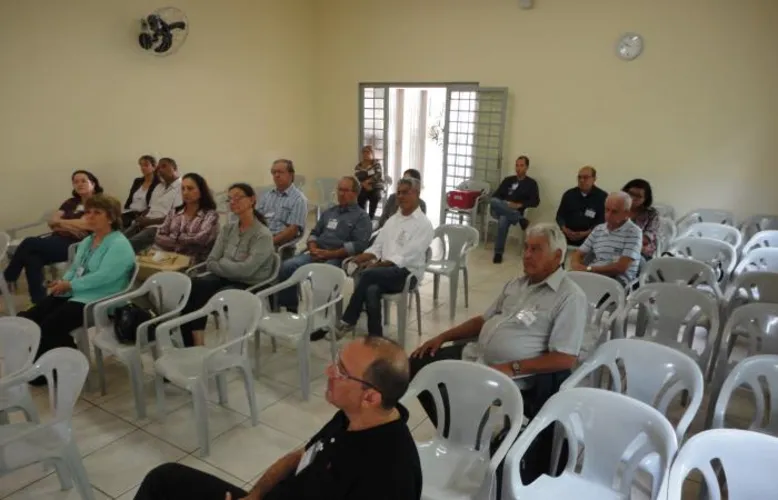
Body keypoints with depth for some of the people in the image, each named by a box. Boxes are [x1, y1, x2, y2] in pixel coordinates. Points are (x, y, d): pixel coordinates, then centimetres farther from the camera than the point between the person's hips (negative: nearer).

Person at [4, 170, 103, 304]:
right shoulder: (71, 202, 25)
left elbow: (83, 224, -12)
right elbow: (51, 222, 13)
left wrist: (61, 222, 3)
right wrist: (70, 225, -7)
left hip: (75, 245, -7)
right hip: (58, 239, 7)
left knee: (29, 243, -25)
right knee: (32, 258, -28)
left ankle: (6, 279, -9)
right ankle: (39, 302, -27)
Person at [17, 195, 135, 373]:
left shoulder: (119, 245, -13)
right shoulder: (87, 241, 18)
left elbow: (103, 277, -23)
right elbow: (73, 269, 21)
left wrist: (69, 285, -17)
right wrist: (62, 282, -2)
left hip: (97, 301, -9)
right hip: (72, 293, 9)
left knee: (49, 326, -23)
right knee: (26, 319, -5)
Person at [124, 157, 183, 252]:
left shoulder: (181, 187, -7)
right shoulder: (159, 186, 22)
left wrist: (149, 221, -14)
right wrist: (141, 218, 1)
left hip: (159, 227, -8)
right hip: (144, 224, 8)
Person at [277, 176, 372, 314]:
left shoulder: (362, 217, 3)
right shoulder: (329, 212, 24)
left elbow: (359, 245, -10)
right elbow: (315, 232, 23)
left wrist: (329, 254, -16)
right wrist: (313, 248, -1)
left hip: (338, 258, -6)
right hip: (317, 254, 6)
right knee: (287, 266, -17)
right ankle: (289, 307, -8)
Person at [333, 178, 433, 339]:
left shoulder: (423, 224, -5)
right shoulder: (393, 219, 19)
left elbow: (405, 258, -15)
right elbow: (377, 247, 16)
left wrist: (375, 265, -21)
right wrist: (359, 258, -5)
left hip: (407, 273, -5)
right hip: (384, 270, 5)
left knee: (367, 274, -30)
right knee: (371, 290, -30)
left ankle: (347, 321, -17)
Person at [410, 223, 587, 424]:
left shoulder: (570, 297, -12)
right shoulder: (516, 283, 14)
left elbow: (565, 359, -18)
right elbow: (484, 319, 20)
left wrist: (513, 368, -24)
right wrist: (443, 336, 10)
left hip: (511, 374, -8)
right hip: (473, 353, 8)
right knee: (417, 364, 2)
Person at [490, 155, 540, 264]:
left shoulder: (531, 183, 11)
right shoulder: (508, 180, 21)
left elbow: (535, 202, -1)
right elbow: (495, 195, 14)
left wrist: (519, 205, -15)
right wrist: (499, 204, -9)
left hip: (515, 212, -3)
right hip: (499, 210, 3)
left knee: (503, 221, -40)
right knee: (493, 201, -34)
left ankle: (498, 253, -31)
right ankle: (520, 220, -33)